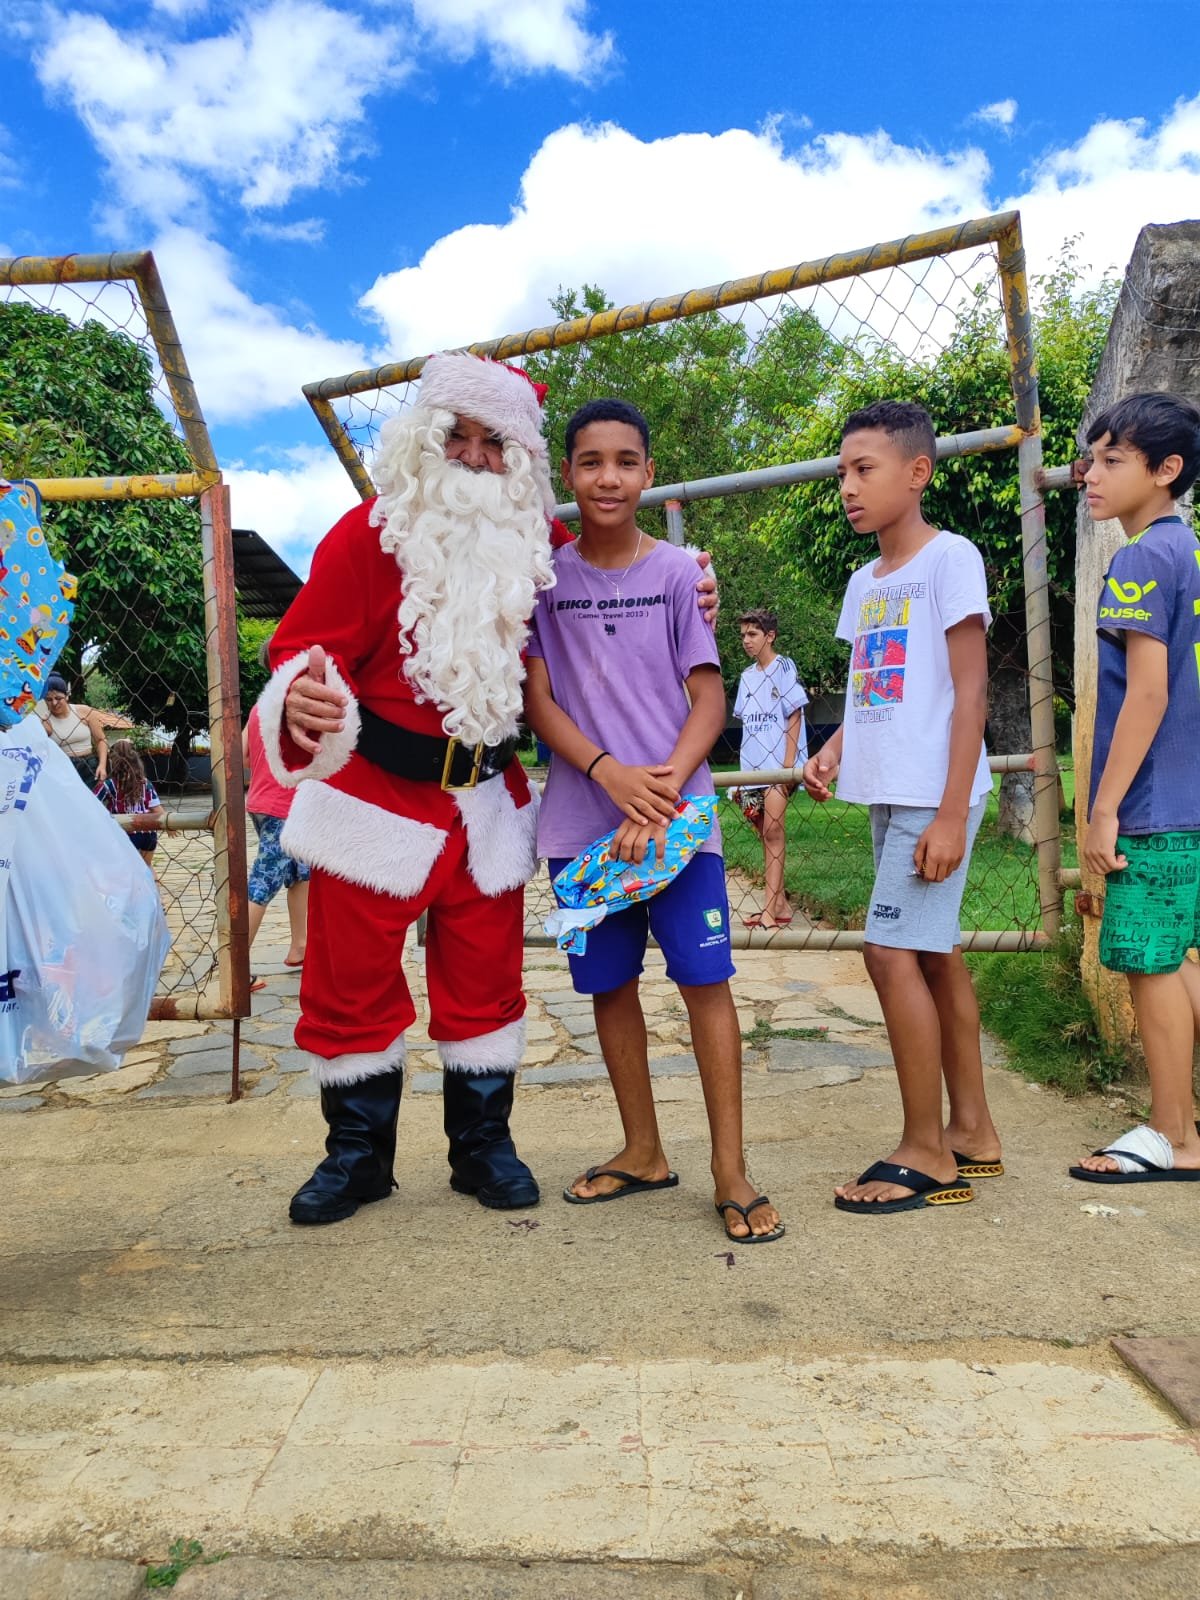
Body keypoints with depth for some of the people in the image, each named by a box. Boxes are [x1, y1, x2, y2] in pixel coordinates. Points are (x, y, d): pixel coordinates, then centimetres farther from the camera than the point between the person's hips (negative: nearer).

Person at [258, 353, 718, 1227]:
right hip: (374, 794, -2)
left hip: (486, 800, 3)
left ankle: (484, 1145, 28)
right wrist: (300, 702, -36)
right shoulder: (369, 533, -7)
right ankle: (357, 1153, 26)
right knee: (352, 979, 6)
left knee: (485, 980, 11)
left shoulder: (541, 541, 3)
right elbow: (306, 647, -12)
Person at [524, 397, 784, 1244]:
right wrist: (610, 774, -14)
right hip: (581, 819, 2)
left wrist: (661, 794, -15)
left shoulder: (677, 571, 1)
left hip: (677, 814, -2)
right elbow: (538, 700, 2)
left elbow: (709, 700, -2)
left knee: (704, 977, -5)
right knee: (610, 984, 10)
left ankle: (731, 1170, 6)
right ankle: (643, 1151, 26)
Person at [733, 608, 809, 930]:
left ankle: (770, 910, -15)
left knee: (773, 832, -13)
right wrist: (745, 770, 13)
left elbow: (794, 716, -6)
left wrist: (788, 765, -14)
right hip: (752, 768, 7)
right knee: (766, 835, 9)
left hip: (778, 766, -7)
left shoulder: (784, 667, -2)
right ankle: (780, 905, 16)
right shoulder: (747, 676, 16)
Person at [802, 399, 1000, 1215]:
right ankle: (972, 1132, 24)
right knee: (935, 953, 12)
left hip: (934, 795, -8)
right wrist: (834, 749, 2)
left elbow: (970, 692, -13)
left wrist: (951, 812, -18)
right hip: (888, 791, 8)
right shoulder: (865, 581, 15)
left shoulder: (950, 557, -8)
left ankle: (926, 1154, 4)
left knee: (893, 953, -9)